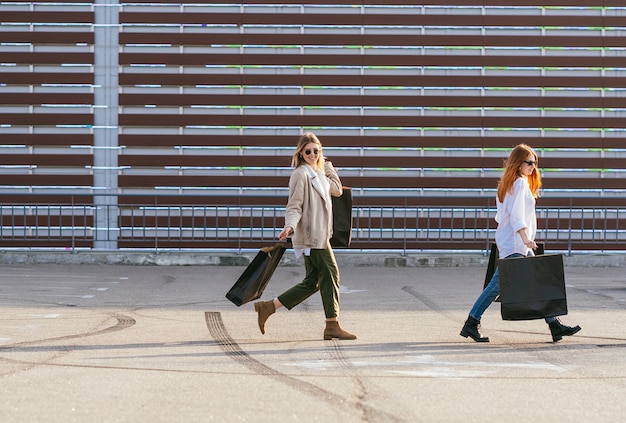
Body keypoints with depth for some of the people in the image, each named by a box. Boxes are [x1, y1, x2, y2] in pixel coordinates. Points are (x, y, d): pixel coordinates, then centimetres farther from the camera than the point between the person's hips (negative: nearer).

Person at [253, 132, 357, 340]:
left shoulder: (319, 173, 18)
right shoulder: (301, 174, -9)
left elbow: (337, 190, 24)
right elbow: (294, 206, -14)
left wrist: (328, 166, 21)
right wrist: (290, 226, -30)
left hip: (319, 235, 10)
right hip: (311, 235, -10)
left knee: (312, 282, 9)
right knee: (330, 275, -6)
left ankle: (267, 307, 10)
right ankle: (332, 326, 0)